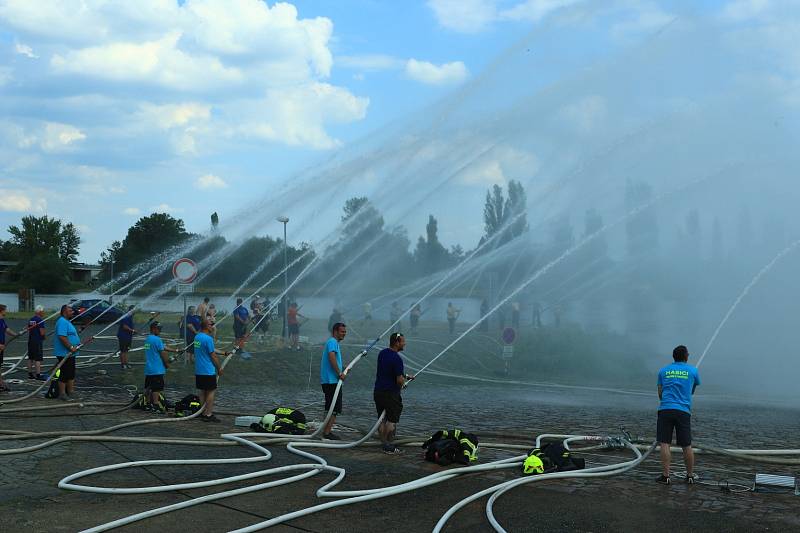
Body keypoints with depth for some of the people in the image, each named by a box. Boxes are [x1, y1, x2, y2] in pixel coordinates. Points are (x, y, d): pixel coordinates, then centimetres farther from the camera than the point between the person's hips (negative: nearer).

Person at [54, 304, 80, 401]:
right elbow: (62, 337, -27)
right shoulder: (62, 322, -17)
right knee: (64, 374, -6)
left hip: (70, 353, 11)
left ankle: (71, 392, 24)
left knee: (71, 374, 16)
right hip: (64, 353, -11)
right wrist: (71, 347, -25)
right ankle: (62, 394, 0)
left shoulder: (67, 321, 18)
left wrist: (77, 344, 13)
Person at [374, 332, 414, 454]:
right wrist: (403, 382, 2)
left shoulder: (382, 353, 8)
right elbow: (400, 380, -21)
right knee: (392, 421, 0)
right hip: (391, 393, -8)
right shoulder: (396, 358, -19)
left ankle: (384, 444, 15)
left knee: (382, 420, 11)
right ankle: (389, 447, 1)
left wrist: (405, 376, 19)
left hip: (378, 391, 8)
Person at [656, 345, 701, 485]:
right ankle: (690, 475, 18)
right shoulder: (693, 371, 10)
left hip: (665, 409, 0)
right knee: (687, 445, 8)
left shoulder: (663, 371, 12)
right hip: (683, 410, 0)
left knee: (664, 444, -3)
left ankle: (665, 476, -6)